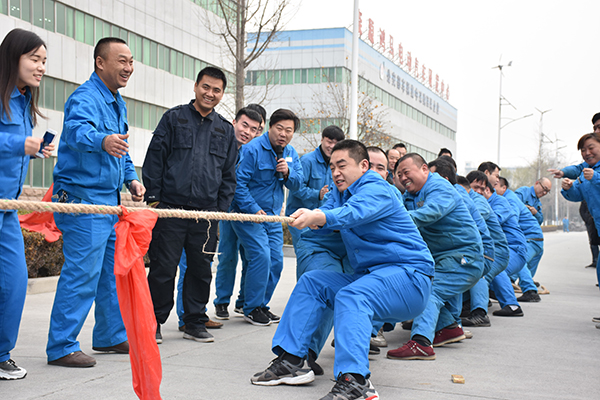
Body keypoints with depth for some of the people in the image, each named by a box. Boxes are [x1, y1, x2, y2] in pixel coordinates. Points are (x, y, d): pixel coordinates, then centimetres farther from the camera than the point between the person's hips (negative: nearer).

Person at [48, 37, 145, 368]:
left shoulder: (117, 103, 17)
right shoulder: (85, 98, -14)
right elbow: (77, 129, -37)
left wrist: (131, 179, 13)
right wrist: (102, 140, -58)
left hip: (109, 200, 10)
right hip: (82, 199, -10)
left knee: (113, 271, 15)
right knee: (82, 273, -10)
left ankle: (111, 335, 28)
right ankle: (61, 347, -1)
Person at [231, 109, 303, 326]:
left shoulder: (291, 154, 8)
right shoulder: (252, 150, -14)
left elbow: (297, 183, 6)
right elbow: (238, 183, -17)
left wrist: (288, 173, -16)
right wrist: (253, 210, -21)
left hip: (273, 216, 7)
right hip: (248, 214, -7)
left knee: (276, 261, 5)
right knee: (261, 257, -16)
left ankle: (262, 304, 20)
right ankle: (251, 308, -2)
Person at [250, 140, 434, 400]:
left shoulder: (377, 190, -14)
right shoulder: (340, 192, 17)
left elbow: (352, 212, -35)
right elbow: (326, 216, 2)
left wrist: (318, 217, -53)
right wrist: (310, 216, -20)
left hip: (409, 274, -9)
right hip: (369, 274, 9)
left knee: (351, 296, -34)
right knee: (311, 282, 2)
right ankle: (291, 361, -4)